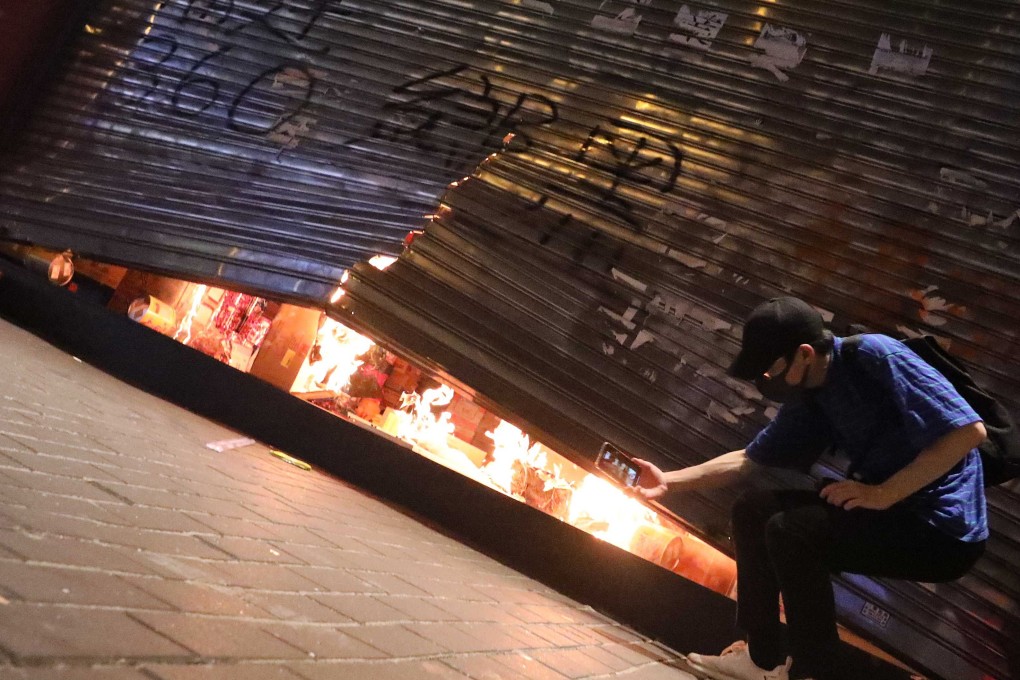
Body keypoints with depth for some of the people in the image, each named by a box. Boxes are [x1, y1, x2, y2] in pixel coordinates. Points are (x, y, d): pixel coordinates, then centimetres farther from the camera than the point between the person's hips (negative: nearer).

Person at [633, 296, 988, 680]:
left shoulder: (875, 357, -19)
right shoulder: (807, 400, 4)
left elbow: (969, 429, -24)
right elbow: (748, 460, 13)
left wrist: (883, 494, -23)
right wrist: (669, 481, 6)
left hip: (944, 525, -8)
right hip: (888, 510, 8)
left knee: (789, 532, -22)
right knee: (752, 510, 5)